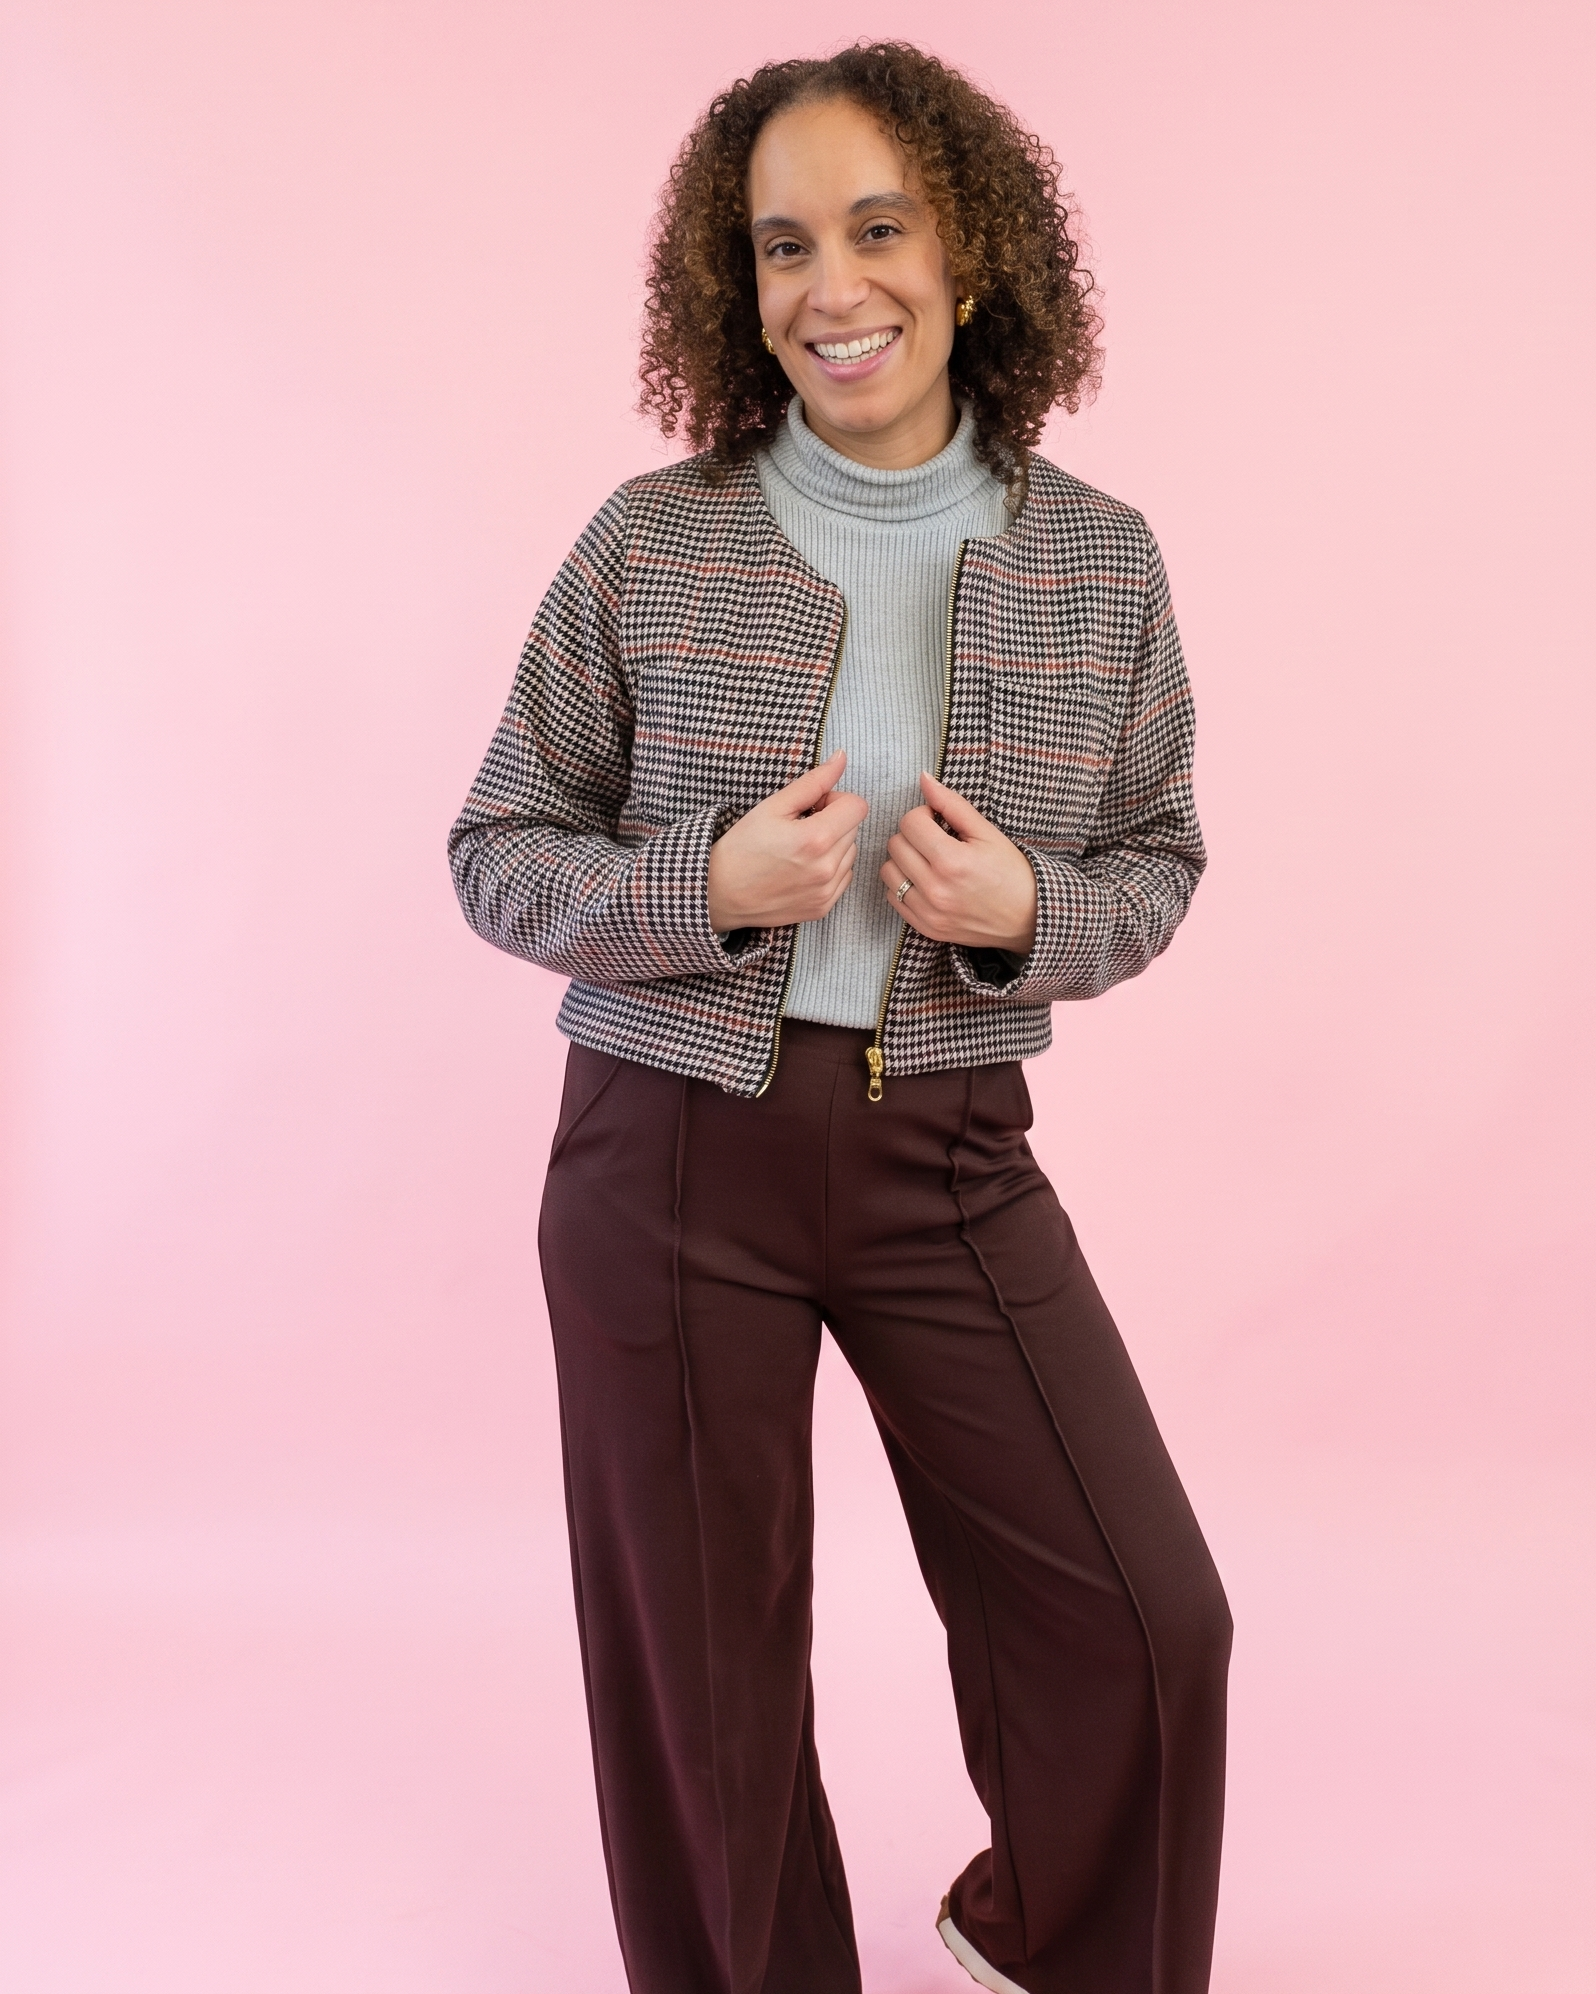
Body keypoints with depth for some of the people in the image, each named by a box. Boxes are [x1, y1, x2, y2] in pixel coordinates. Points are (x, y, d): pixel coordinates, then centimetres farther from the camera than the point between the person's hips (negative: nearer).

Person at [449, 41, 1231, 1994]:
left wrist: (1024, 918, -13)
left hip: (949, 1155, 2)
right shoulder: (648, 541, -4)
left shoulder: (1100, 559, 0)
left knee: (1145, 1618, 3)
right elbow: (498, 852, 1)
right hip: (670, 1154, -1)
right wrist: (710, 889, -18)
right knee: (702, 1664, 10)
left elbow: (1156, 861, 9)